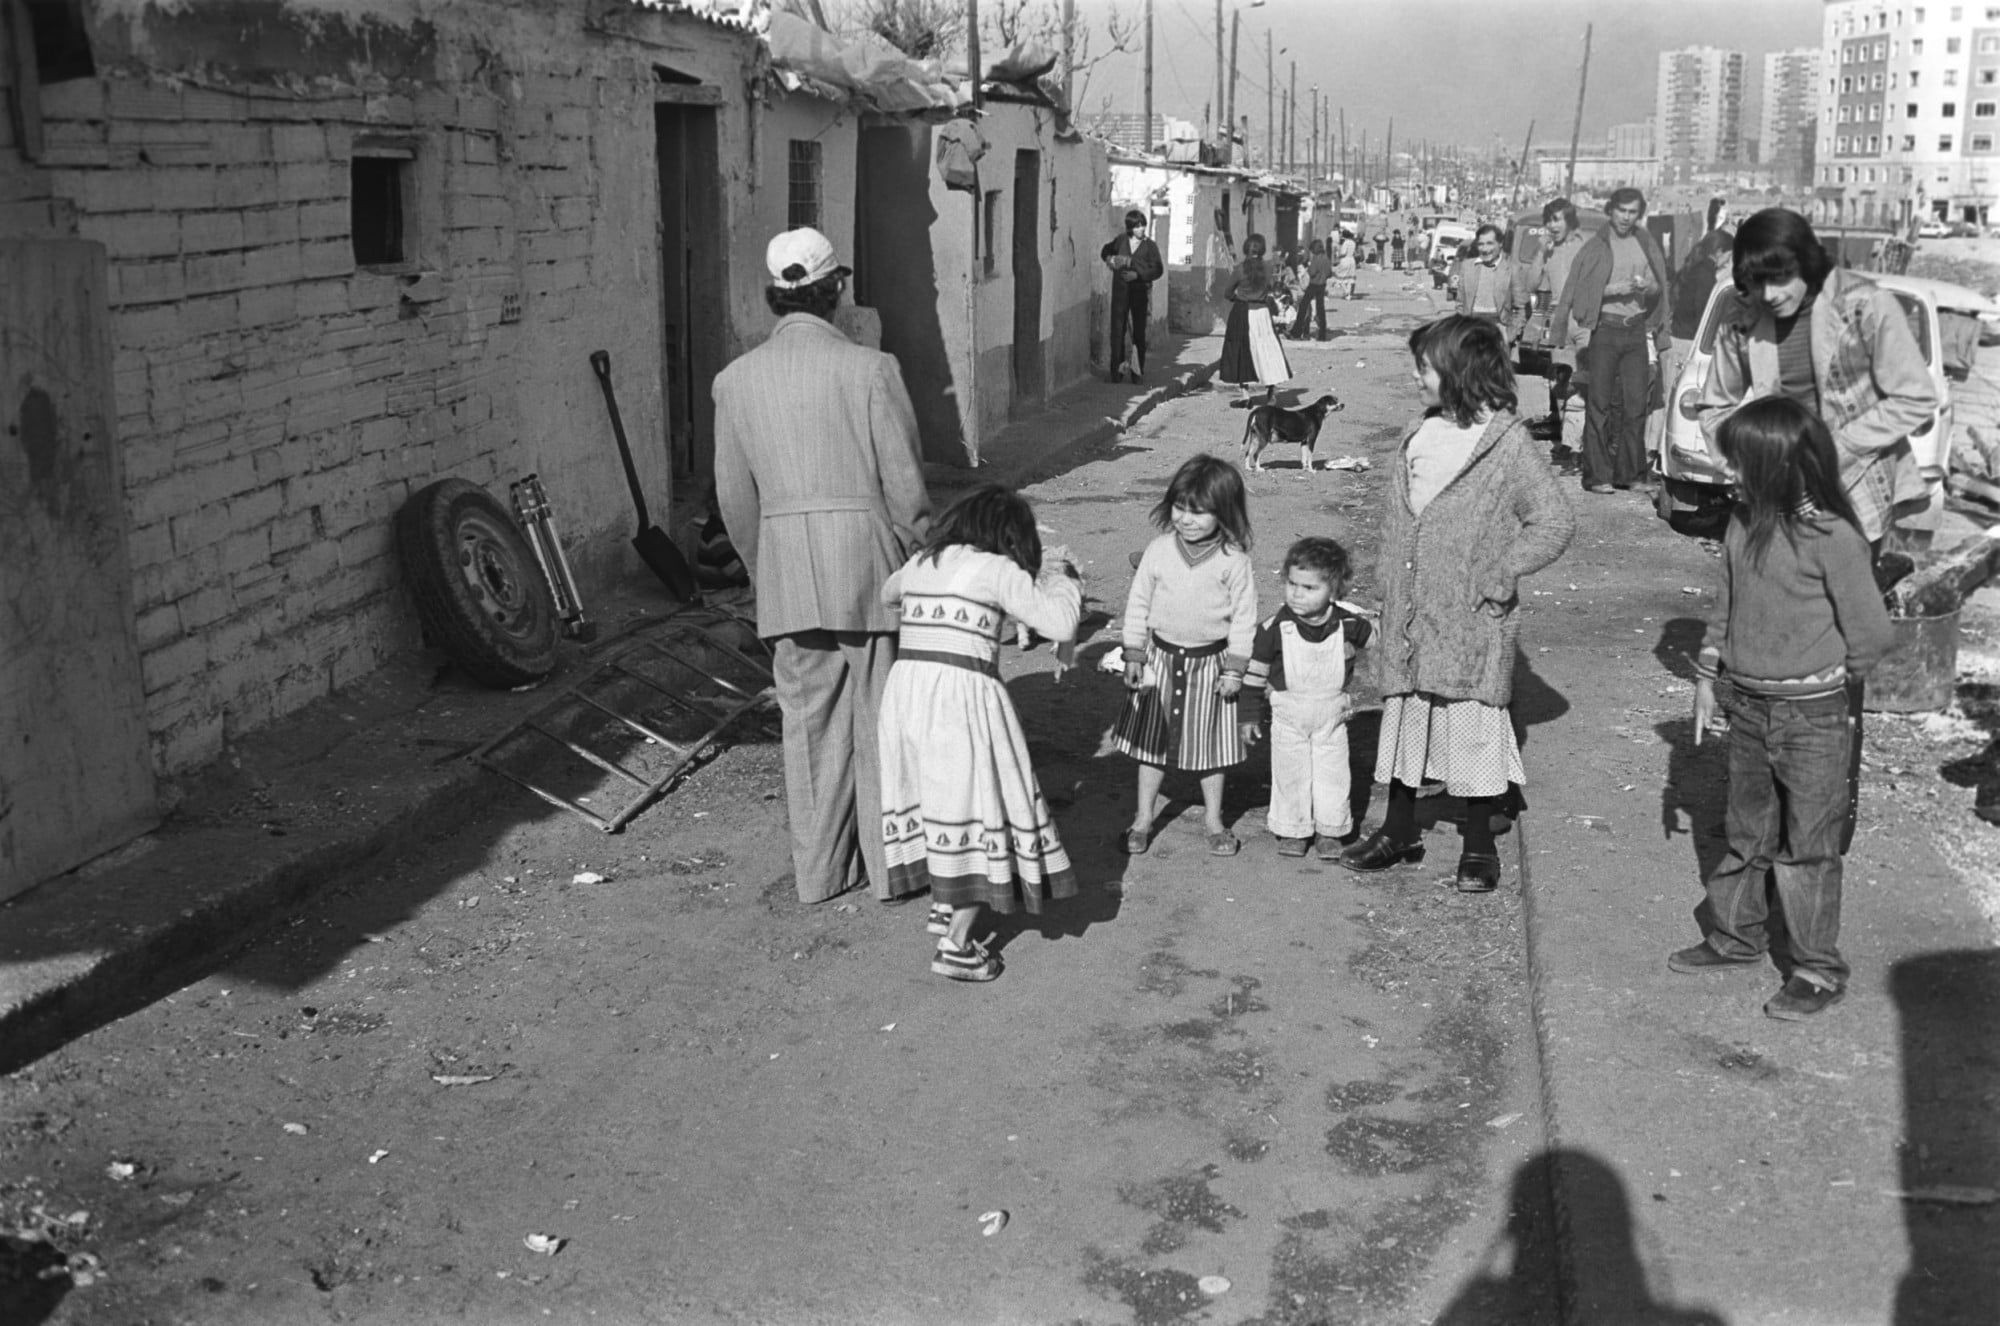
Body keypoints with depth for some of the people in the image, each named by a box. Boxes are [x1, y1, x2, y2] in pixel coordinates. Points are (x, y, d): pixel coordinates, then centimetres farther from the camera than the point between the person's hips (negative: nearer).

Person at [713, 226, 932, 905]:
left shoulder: (737, 379, 2)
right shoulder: (869, 368, -9)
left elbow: (736, 499, 7)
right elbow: (904, 485, -8)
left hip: (787, 573, 3)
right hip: (868, 559, -3)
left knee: (811, 719, 12)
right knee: (879, 715, 9)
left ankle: (820, 869, 21)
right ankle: (891, 864, 18)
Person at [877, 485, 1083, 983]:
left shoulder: (920, 563, 13)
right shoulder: (998, 570, -5)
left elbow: (886, 594, 35)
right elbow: (1061, 624, -9)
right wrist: (1062, 576, 9)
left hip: (904, 688, 6)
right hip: (961, 695, -6)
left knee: (937, 800, 24)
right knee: (975, 806, 5)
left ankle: (945, 905, 37)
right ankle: (955, 946, 9)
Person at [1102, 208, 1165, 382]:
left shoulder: (1150, 246, 2)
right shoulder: (1120, 241, 7)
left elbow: (1157, 270, -6)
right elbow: (1105, 252, 25)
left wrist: (1137, 275, -17)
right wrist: (1111, 260, 4)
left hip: (1140, 291, -1)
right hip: (1120, 291, 1)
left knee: (1139, 332, 1)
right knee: (1117, 330, -3)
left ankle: (1137, 372, 8)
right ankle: (1117, 370, 1)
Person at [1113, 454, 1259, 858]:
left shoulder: (1233, 561, -12)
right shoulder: (1158, 551, -7)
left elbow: (1244, 617, -6)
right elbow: (1138, 604, 1)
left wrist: (1235, 669, -8)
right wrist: (1133, 655, 0)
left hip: (1210, 662, -2)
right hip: (1161, 657, 2)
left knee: (1210, 743, 11)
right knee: (1153, 738, 10)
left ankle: (1214, 820, 28)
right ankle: (1143, 818, 23)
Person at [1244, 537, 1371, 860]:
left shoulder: (1348, 626, -13)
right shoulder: (1275, 627, -16)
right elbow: (1255, 673, -6)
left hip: (1332, 716, 1)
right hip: (1288, 718, -1)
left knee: (1332, 775, 6)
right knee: (1290, 774, 7)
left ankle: (1331, 832, 20)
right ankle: (1293, 831, 20)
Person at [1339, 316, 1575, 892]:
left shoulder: (1506, 443, -11)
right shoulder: (1419, 436, 6)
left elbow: (1556, 520, -10)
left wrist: (1502, 573, -14)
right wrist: (1385, 594, 10)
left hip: (1470, 623, -6)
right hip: (1409, 618, 6)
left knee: (1474, 724, 3)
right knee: (1404, 714, 13)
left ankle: (1479, 845, 18)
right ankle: (1399, 831, 28)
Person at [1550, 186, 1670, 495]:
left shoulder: (1646, 244, 14)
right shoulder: (1595, 246, 2)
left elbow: (1658, 287, 18)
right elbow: (1581, 292, -3)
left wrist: (1647, 287, -4)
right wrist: (1616, 289, -15)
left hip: (1637, 330, 4)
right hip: (1604, 329, -4)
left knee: (1636, 404, 1)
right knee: (1599, 404, -6)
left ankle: (1631, 474, 7)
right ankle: (1597, 476, -5)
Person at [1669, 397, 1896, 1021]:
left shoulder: (1831, 536, -20)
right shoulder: (1742, 523, -1)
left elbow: (1870, 635, -13)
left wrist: (1818, 681, 0)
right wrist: (1708, 676, 13)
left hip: (1811, 717, -6)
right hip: (1747, 709, 6)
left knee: (1807, 846, 4)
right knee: (1746, 833, 20)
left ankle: (1818, 970, 17)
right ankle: (1736, 936, 36)